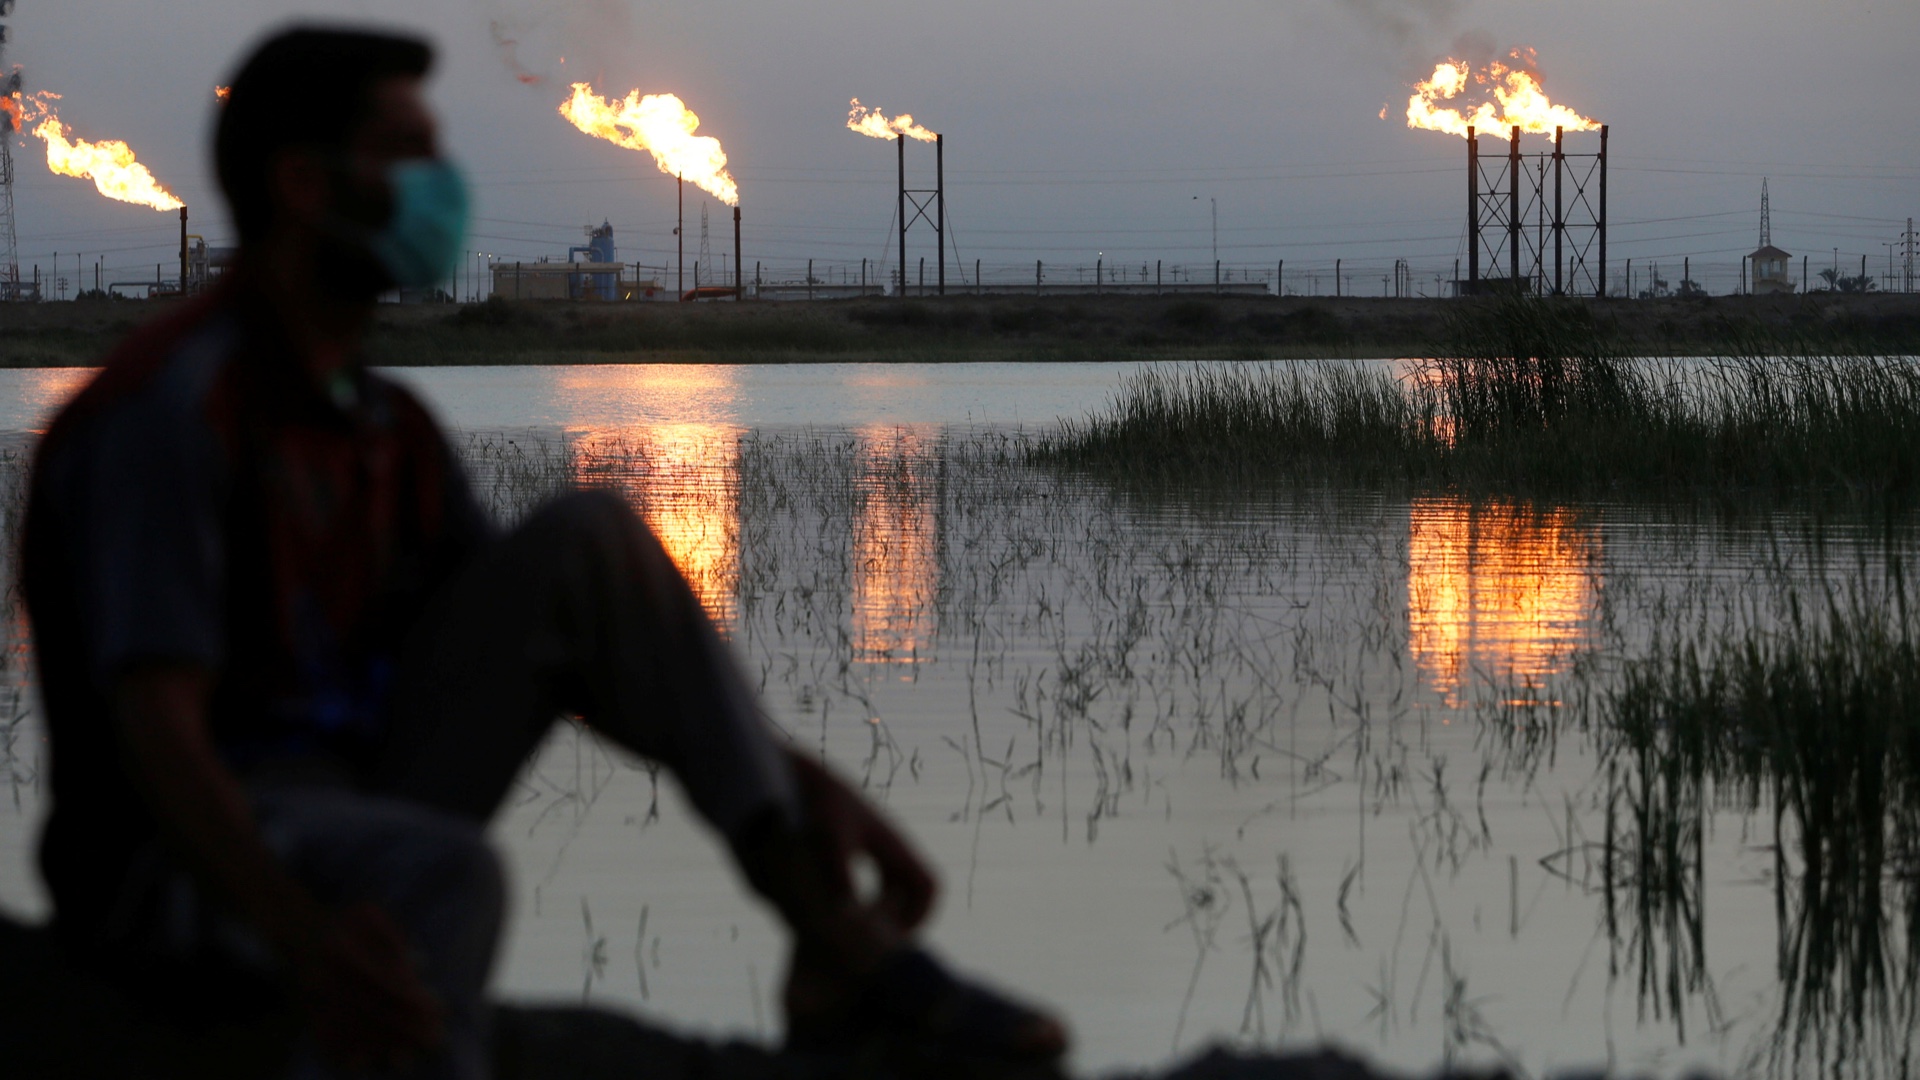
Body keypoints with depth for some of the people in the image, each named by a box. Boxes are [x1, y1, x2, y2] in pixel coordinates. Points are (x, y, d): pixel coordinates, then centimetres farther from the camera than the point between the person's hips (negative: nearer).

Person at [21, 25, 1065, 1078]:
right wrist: (298, 929, -46)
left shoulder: (385, 428, 12)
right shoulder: (173, 408, -16)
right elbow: (154, 721, -28)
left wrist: (807, 782, 5)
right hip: (194, 863, -9)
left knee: (586, 541, -1)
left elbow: (569, 643, 16)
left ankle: (835, 940, -11)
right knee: (442, 872, -39)